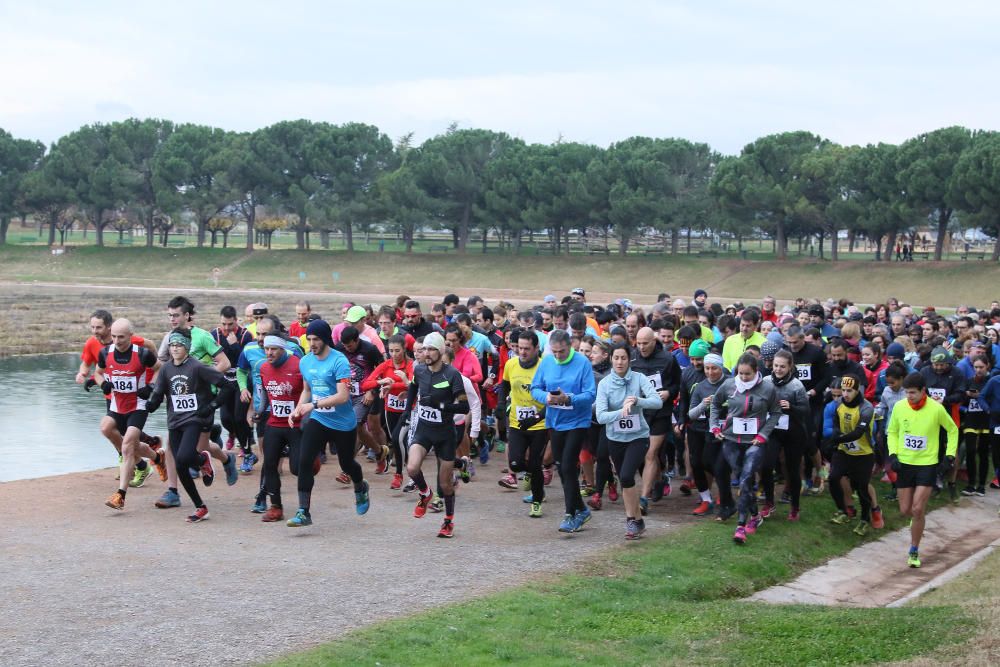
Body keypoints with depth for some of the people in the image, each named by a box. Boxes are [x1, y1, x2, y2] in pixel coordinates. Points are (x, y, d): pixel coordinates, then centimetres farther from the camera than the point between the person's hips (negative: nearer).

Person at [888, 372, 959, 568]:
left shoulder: (936, 409, -13)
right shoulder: (899, 407, -6)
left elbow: (952, 430, 5)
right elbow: (892, 432, 10)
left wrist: (950, 454, -2)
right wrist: (893, 454, -3)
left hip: (927, 465, -3)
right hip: (904, 464, 3)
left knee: (917, 510, -12)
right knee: (905, 510, 6)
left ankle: (914, 552, 2)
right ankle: (918, 520, 44)